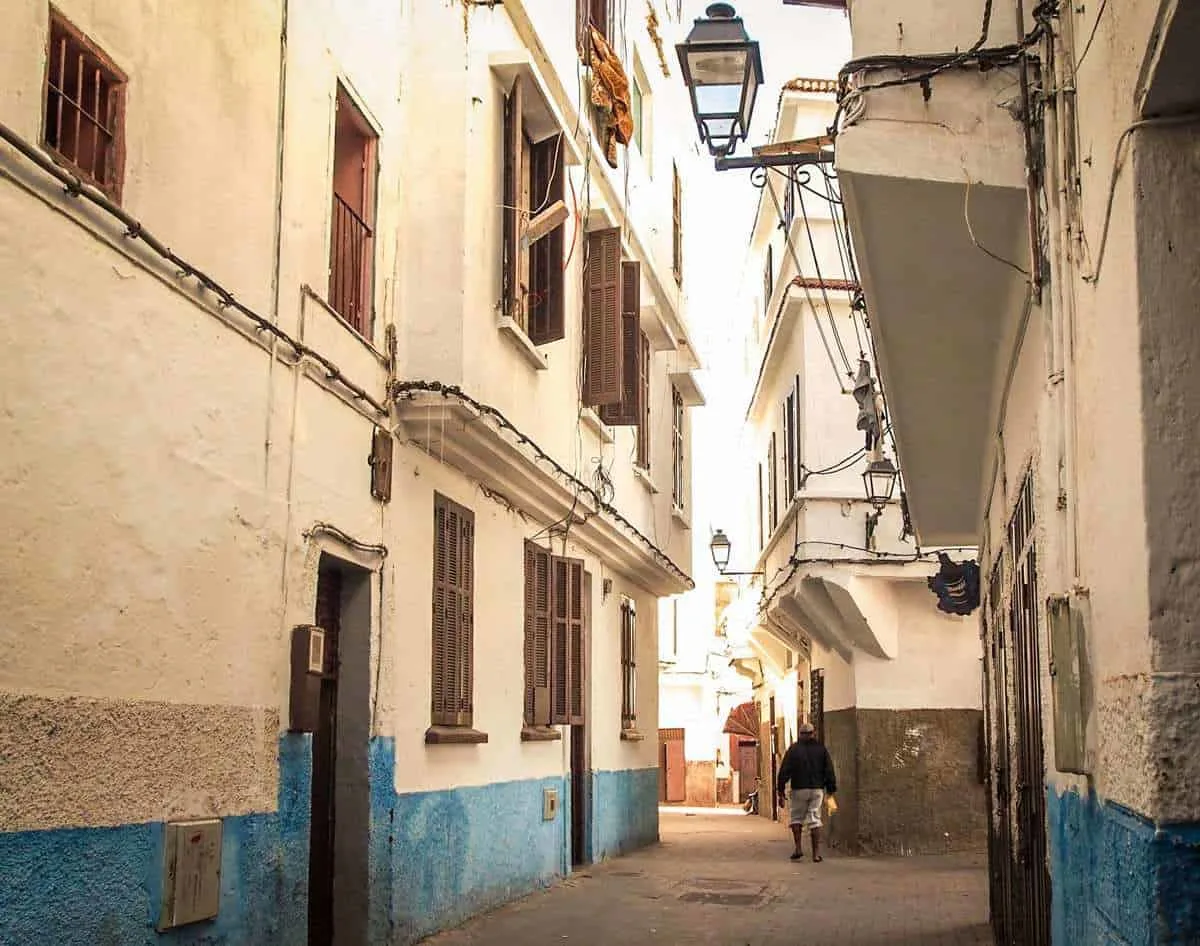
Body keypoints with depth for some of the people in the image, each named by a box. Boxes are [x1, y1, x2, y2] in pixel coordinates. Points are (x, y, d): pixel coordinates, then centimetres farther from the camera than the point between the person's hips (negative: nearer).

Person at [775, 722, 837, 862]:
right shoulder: (821, 749, 5)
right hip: (817, 789, 1)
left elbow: (784, 772, -4)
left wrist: (781, 793, -2)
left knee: (796, 818, 14)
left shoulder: (793, 749, 1)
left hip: (799, 789, -1)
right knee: (814, 820, 4)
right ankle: (816, 853, 0)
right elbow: (829, 772, 3)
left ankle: (798, 848, 3)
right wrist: (831, 790, 8)